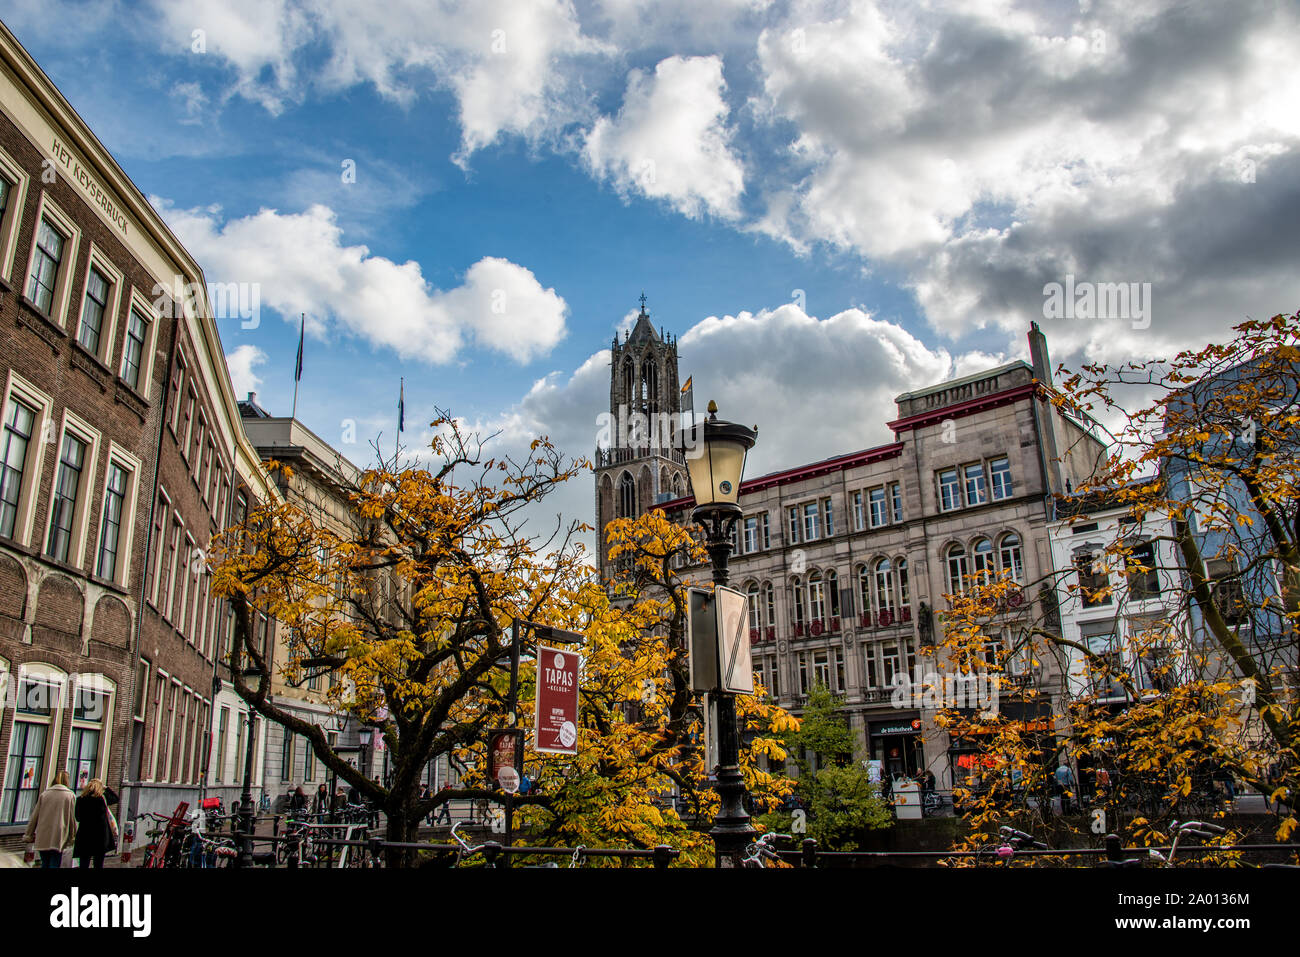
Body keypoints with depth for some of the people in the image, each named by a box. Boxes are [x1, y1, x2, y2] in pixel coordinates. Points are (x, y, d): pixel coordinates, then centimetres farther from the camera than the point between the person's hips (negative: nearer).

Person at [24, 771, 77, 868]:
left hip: (42, 837, 3)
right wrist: (72, 837, 11)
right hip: (58, 838, -3)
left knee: (45, 865, 16)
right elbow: (72, 819, 1)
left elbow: (34, 816, 9)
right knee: (55, 864, -2)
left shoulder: (44, 794, 7)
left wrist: (29, 835, 18)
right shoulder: (70, 796, 0)